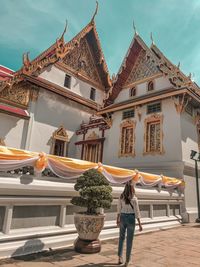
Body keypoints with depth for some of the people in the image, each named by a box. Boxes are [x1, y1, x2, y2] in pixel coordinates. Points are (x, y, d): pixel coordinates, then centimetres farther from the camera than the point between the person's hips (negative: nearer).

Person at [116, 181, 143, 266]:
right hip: (131, 218, -3)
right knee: (129, 240, 9)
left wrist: (118, 220, 15)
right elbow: (137, 212, -12)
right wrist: (140, 224, -5)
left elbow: (119, 210, 3)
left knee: (121, 237, 21)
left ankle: (120, 257, 23)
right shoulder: (134, 198, -14)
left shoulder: (121, 197, -4)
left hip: (123, 218, 3)